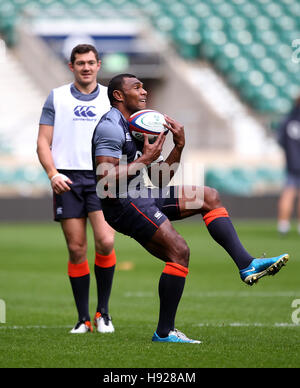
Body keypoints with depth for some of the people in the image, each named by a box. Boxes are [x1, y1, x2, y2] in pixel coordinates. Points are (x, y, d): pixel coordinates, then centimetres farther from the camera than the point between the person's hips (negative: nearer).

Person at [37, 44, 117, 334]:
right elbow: (43, 142, 6)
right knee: (76, 249, -2)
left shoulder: (111, 98, 12)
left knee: (105, 242, -16)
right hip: (67, 180, 0)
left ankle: (103, 311, -1)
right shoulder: (56, 98, 9)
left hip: (101, 179, 0)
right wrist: (53, 174, -9)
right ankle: (83, 318, 6)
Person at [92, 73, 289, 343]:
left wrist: (179, 147, 6)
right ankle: (164, 332, -17)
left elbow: (160, 181, 19)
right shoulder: (111, 127, -11)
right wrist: (145, 159, -17)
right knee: (179, 250, -20)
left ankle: (247, 265, -3)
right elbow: (106, 180, -22)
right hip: (122, 203, -10)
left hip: (143, 197, 10)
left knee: (209, 198, 7)